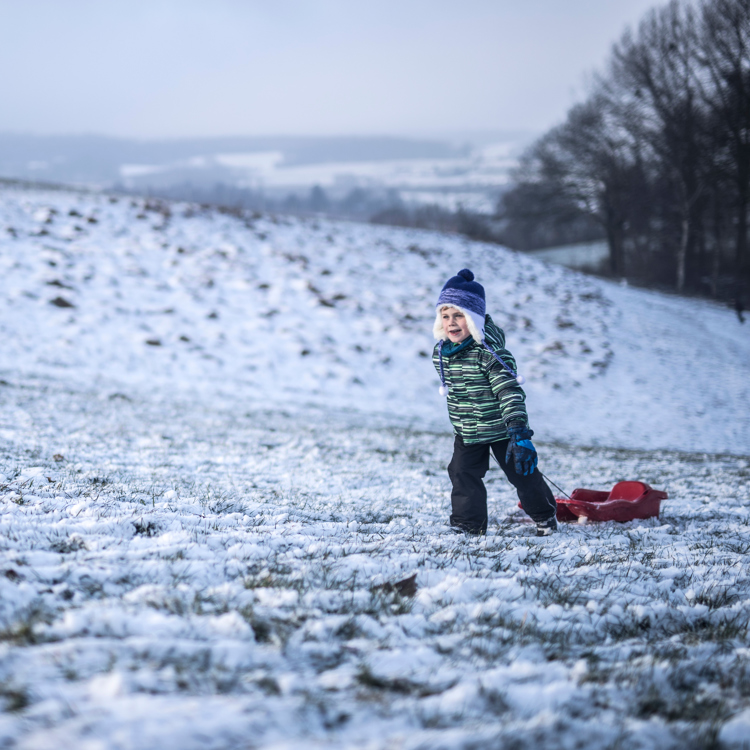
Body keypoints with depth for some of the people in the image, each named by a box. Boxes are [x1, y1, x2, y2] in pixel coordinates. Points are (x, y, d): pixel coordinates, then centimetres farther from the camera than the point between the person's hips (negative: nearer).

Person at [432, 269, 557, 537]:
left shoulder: (491, 351, -27)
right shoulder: (441, 351, -5)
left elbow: (511, 393, -29)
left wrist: (520, 434, -34)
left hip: (501, 428, -5)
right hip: (466, 432, 5)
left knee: (521, 472, 7)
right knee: (463, 474, 1)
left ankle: (545, 515, 28)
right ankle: (468, 524, 15)